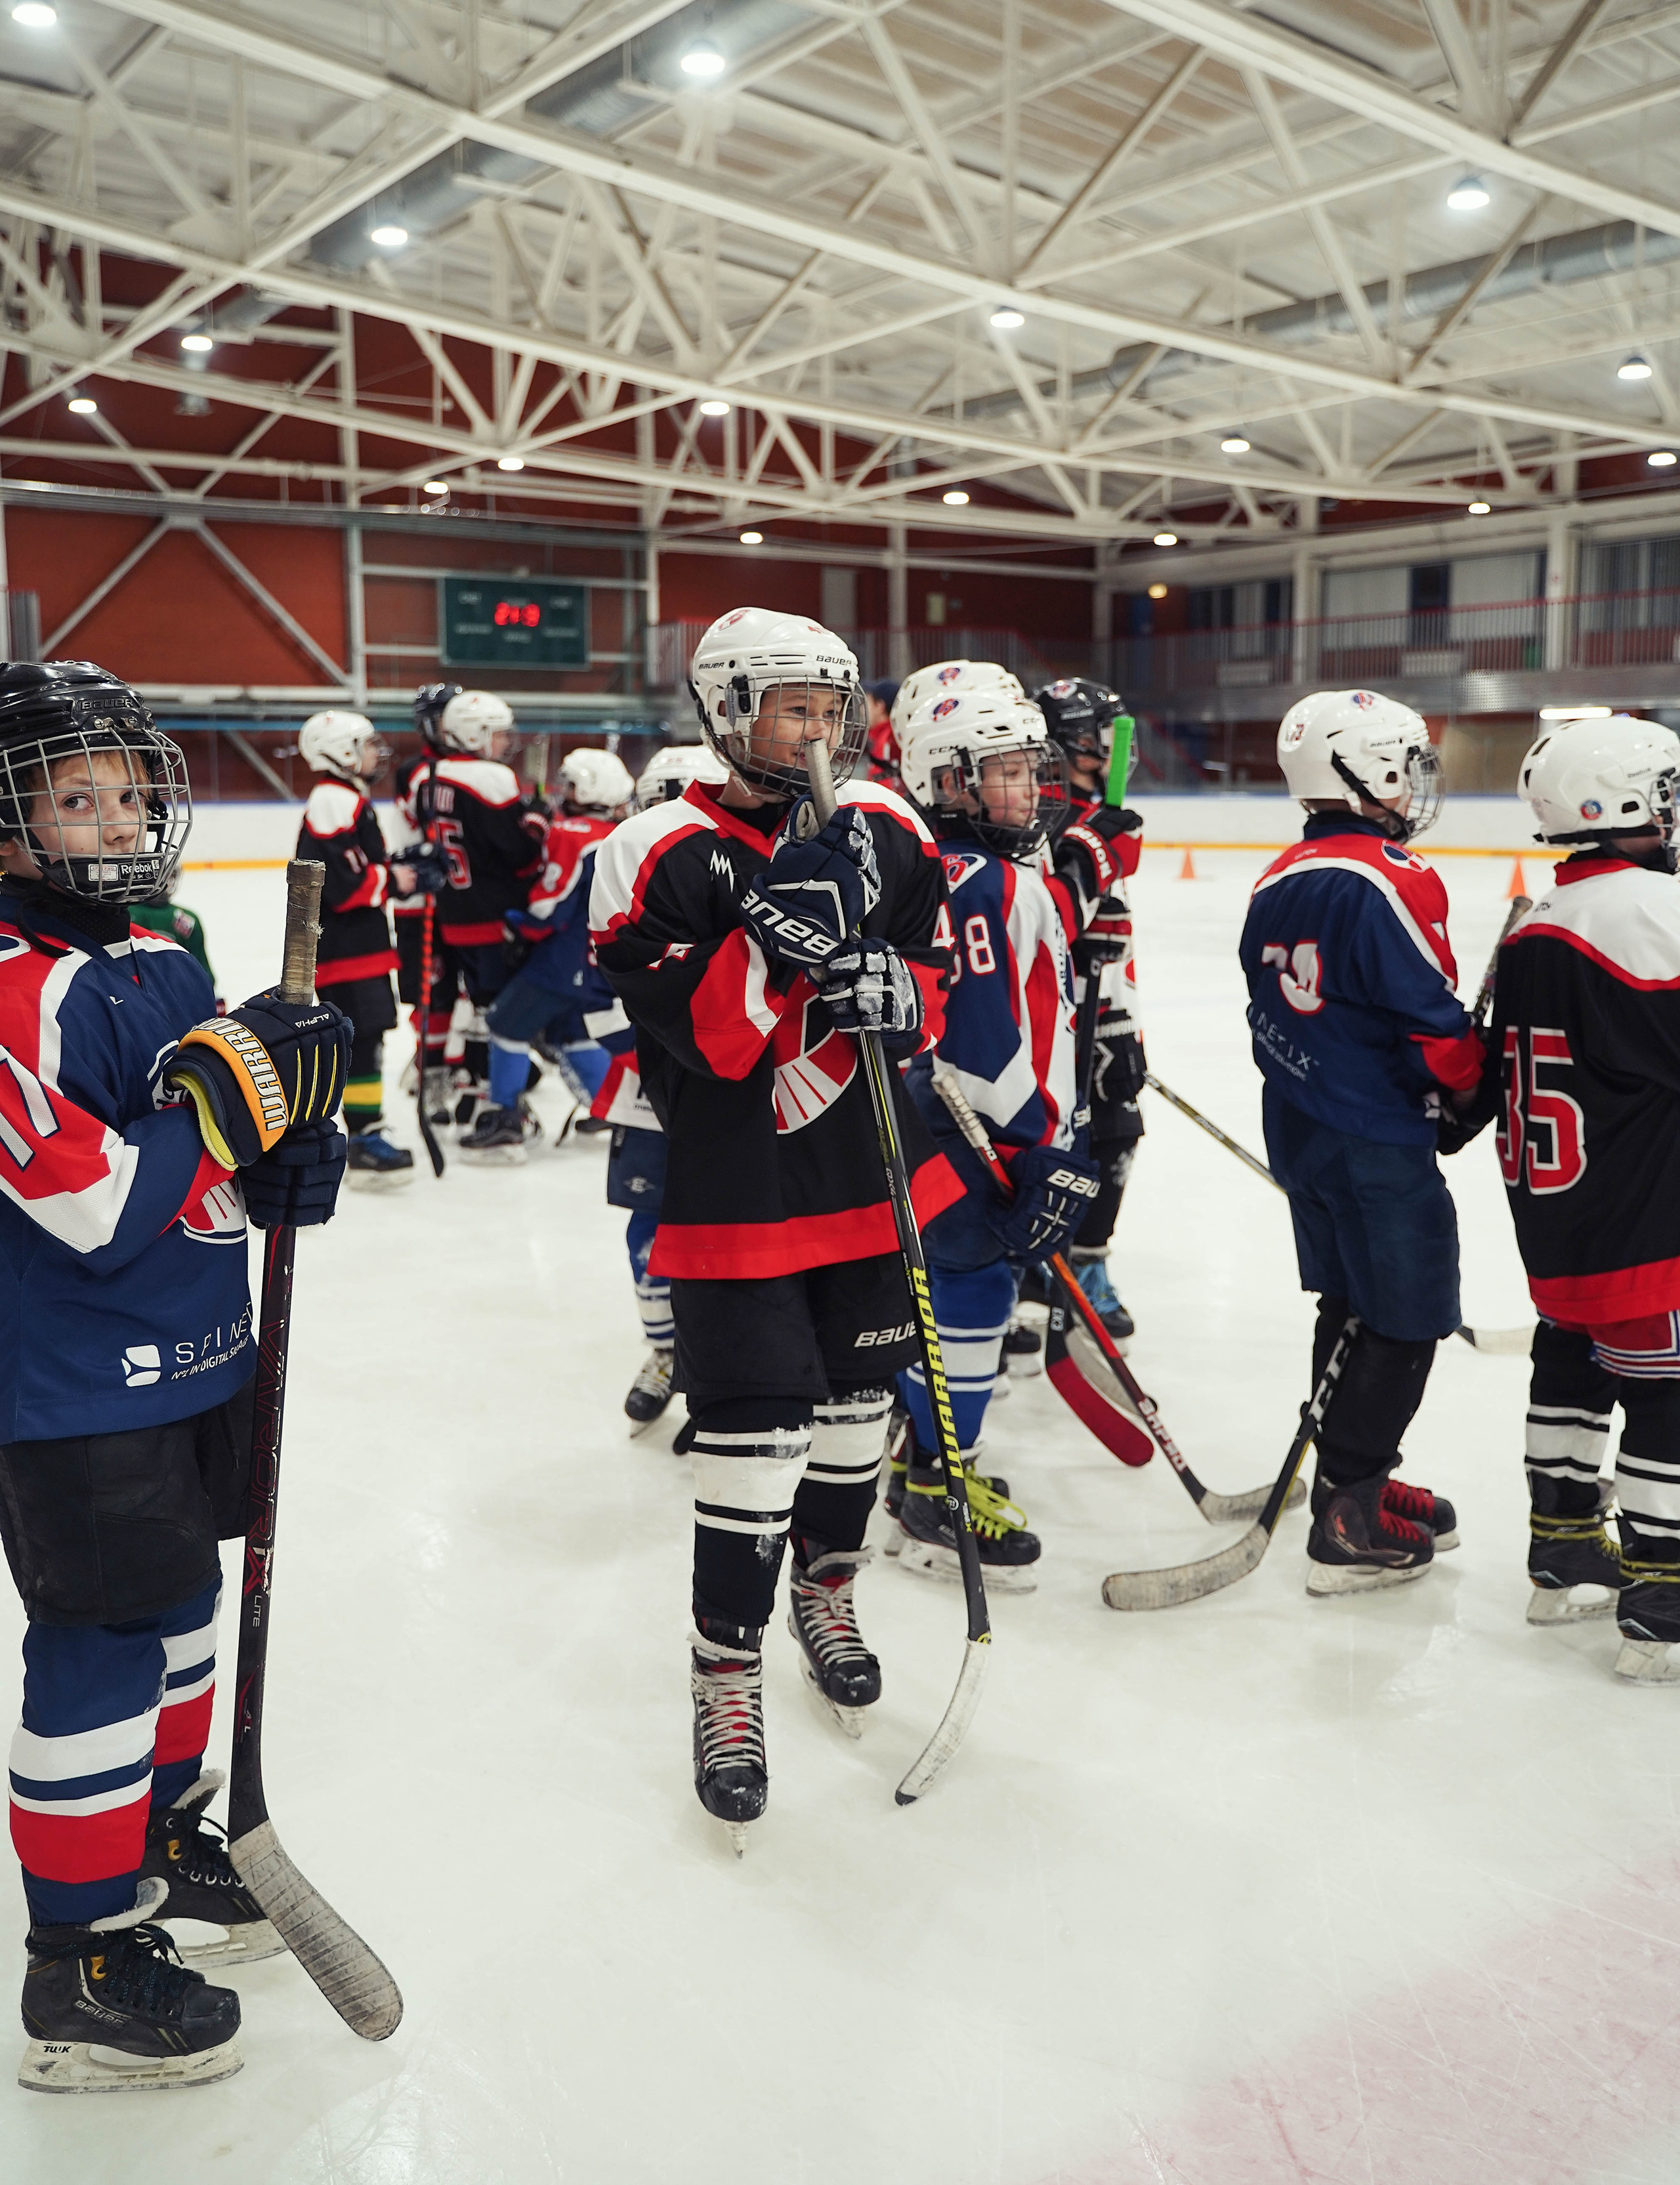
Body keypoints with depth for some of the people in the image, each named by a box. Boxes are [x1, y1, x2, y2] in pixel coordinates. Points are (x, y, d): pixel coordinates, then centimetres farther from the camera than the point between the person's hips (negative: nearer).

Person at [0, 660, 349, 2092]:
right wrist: (237, 1081, -26)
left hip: (193, 1360, 9)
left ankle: (165, 1833, 44)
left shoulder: (160, 962, 7)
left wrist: (288, 1159, -6)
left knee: (181, 1606, 22)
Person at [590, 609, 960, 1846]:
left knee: (858, 1403, 17)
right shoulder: (664, 856, -12)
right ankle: (727, 1672, 16)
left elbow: (937, 981, 8)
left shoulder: (886, 832, 4)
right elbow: (697, 1037, -20)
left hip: (872, 1180, 5)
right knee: (756, 1441, -4)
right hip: (735, 1199, -5)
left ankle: (827, 1589, 43)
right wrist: (779, 929, -31)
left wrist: (901, 994, -15)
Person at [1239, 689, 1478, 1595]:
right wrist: (1470, 1090, -1)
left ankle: (1357, 1481, 32)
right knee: (1404, 1326, 1)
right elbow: (1431, 1020, -18)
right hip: (1379, 1144, -9)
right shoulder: (1392, 881, -19)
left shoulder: (1277, 884, 7)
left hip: (1298, 1127, 9)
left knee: (1350, 1308, 20)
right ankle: (1348, 1521, 3)